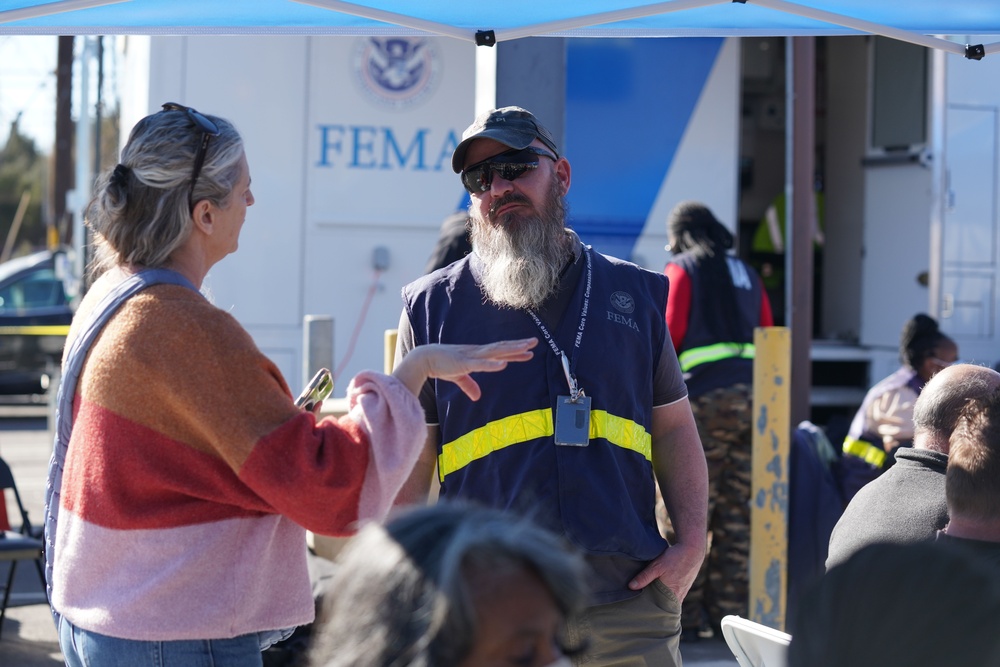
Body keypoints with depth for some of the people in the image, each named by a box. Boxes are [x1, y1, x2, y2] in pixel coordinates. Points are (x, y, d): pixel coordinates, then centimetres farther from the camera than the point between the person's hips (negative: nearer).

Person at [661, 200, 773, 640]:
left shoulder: (681, 269, 4)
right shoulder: (747, 274, 21)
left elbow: (669, 335, -3)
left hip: (704, 395, -5)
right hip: (752, 397, 5)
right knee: (736, 512, 7)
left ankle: (685, 616, -3)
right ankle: (729, 612, 7)